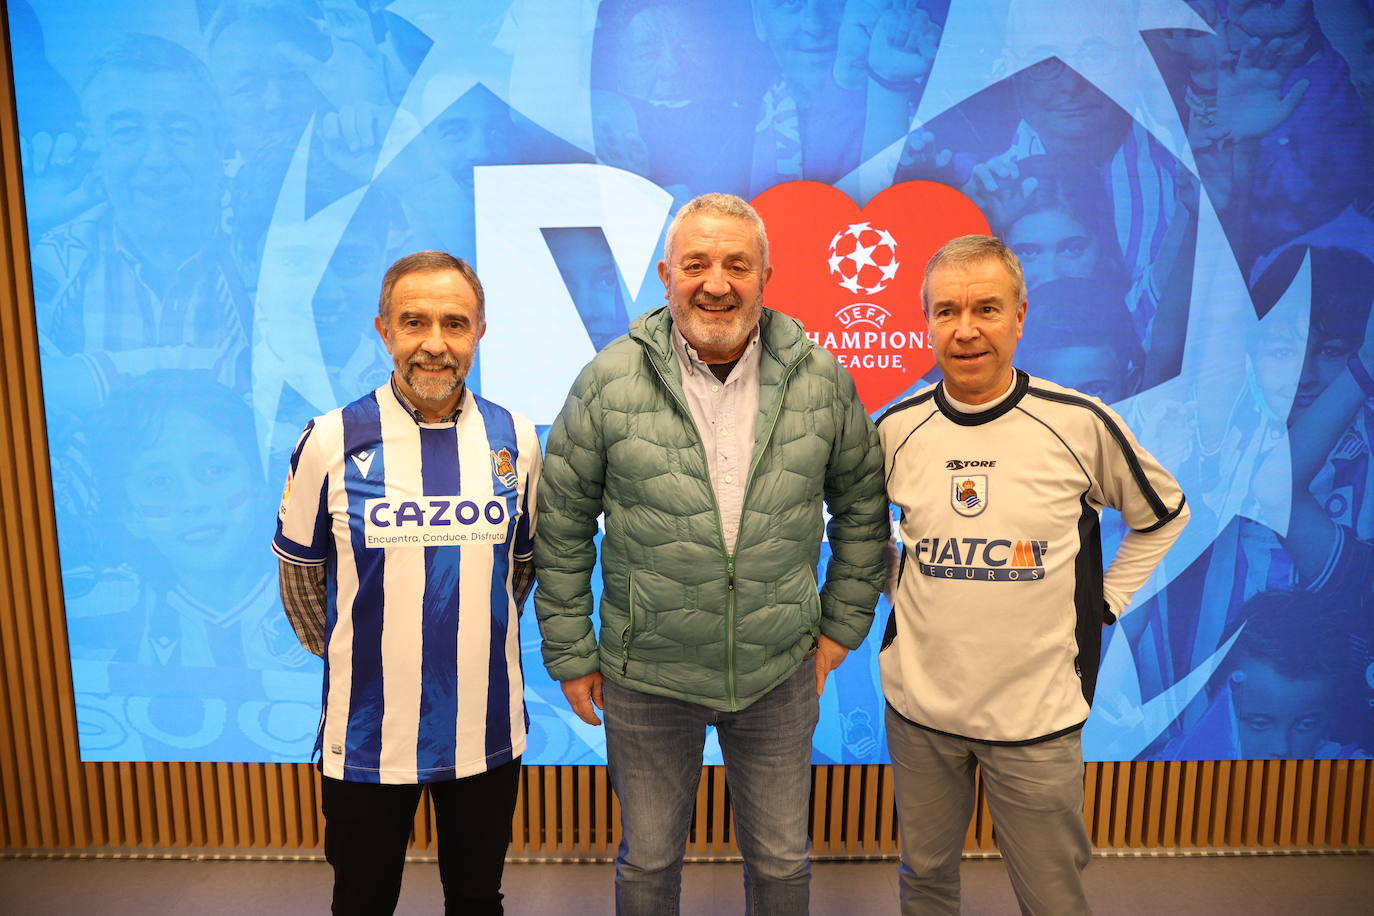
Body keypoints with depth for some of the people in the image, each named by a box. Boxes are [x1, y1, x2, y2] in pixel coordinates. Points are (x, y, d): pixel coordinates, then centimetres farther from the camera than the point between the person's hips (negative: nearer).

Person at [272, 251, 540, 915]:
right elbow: (299, 574, 3)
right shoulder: (331, 442, -10)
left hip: (486, 730, 2)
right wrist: (346, 658, 11)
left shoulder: (514, 440, -4)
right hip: (368, 735, -1)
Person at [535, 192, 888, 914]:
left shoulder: (822, 380, -5)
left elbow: (862, 503, 7)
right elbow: (561, 524, -3)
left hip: (781, 675, 2)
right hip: (645, 678, -1)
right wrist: (570, 654, -1)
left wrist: (843, 624, 6)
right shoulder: (610, 381, -10)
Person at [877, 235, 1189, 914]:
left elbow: (1164, 516, 6)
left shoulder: (1080, 424, -11)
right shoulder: (897, 427, -4)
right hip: (919, 705, 2)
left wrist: (1104, 600, 1)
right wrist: (894, 589, 4)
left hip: (1036, 715, -1)